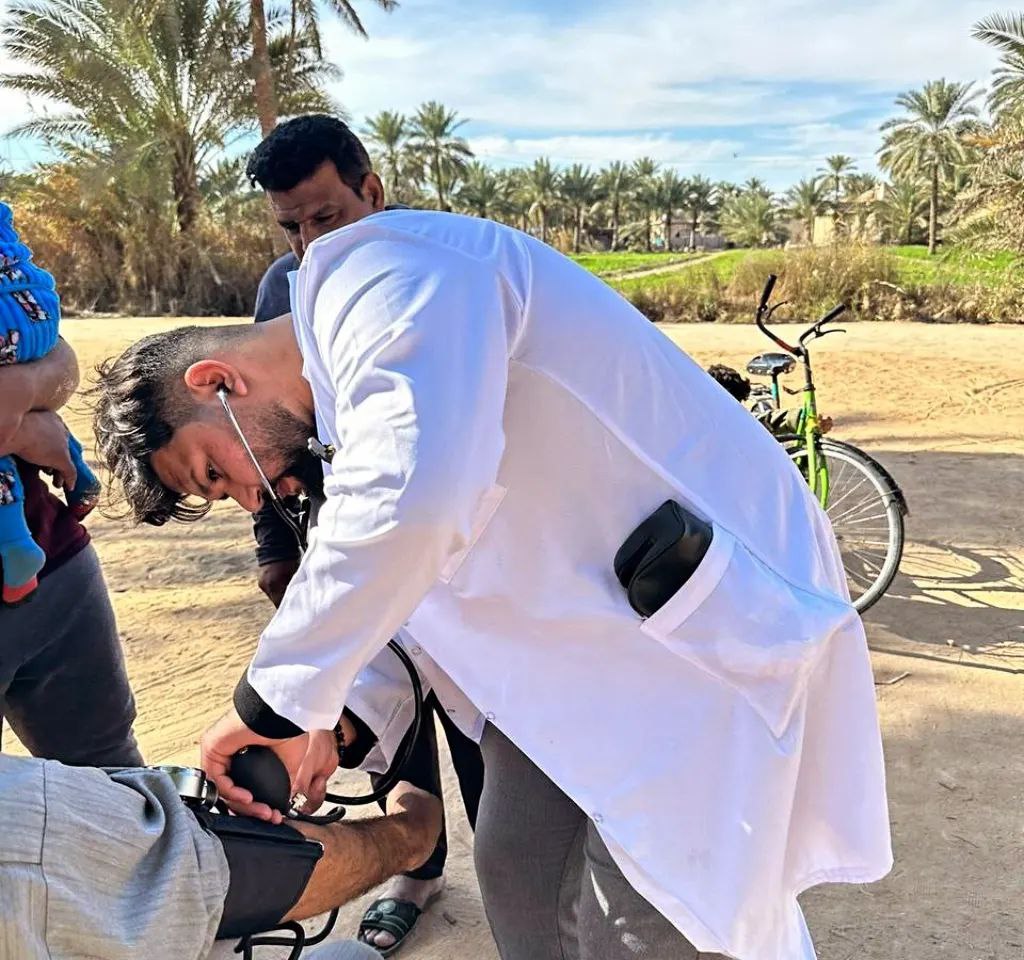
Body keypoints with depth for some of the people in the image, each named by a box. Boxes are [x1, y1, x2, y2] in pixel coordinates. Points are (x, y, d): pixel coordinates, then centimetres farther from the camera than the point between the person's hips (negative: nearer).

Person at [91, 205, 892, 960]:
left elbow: (412, 495, -37)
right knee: (519, 883, 14)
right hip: (584, 628, 10)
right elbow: (406, 576, 21)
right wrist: (345, 723, 10)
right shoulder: (348, 372, 13)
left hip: (717, 619, -9)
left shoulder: (379, 273, -18)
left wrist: (279, 703, -24)